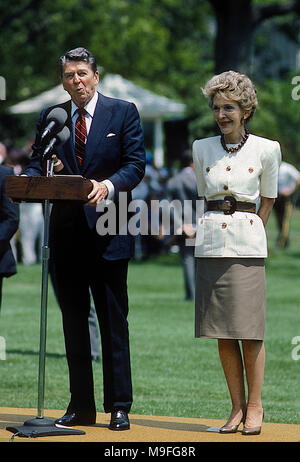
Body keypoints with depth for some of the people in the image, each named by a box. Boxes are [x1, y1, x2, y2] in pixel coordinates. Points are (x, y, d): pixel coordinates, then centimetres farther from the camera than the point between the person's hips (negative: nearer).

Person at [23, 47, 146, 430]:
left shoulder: (123, 112, 4)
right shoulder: (50, 118, 12)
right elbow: (35, 166, 10)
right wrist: (41, 175, -14)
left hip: (107, 230, -3)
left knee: (114, 322, -1)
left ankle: (119, 407, 2)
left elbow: (135, 164, -3)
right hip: (66, 232, 4)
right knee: (73, 322, 8)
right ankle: (81, 406, 14)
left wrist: (109, 185, -22)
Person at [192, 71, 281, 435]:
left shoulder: (267, 150, 0)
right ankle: (237, 406, 10)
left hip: (247, 245, -3)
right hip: (211, 242, 3)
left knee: (249, 330, -5)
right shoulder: (202, 149, 8)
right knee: (222, 333, 3)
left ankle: (255, 406, 5)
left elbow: (267, 200, 11)